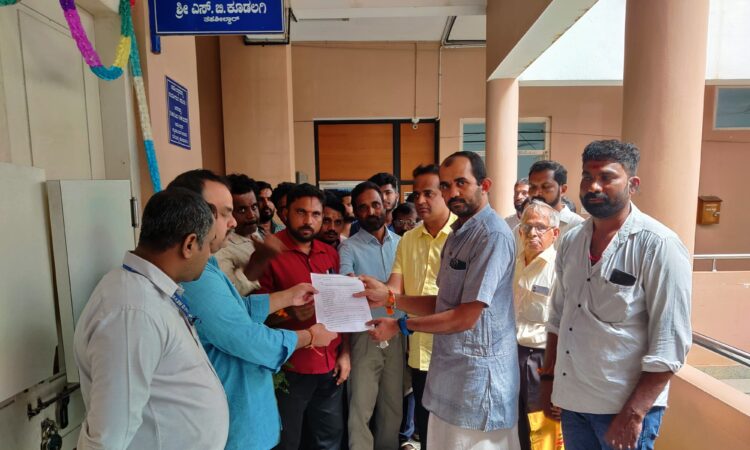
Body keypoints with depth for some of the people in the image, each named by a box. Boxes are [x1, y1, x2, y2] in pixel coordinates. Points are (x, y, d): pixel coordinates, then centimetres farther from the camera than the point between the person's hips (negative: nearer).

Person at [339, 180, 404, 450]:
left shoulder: (401, 242, 7)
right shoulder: (349, 248, -6)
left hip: (397, 333, 4)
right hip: (365, 335, -3)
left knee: (393, 404, 17)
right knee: (361, 407, 4)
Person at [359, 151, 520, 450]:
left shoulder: (493, 235, -19)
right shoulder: (458, 233, 11)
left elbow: (467, 316, -20)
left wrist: (400, 326, -12)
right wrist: (389, 298, 0)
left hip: (477, 372, -8)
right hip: (449, 367, 8)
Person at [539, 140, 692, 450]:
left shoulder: (659, 246, -14)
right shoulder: (571, 241, 2)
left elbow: (670, 344, -16)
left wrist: (633, 413, -16)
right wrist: (548, 377, 9)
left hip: (625, 405, -5)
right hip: (572, 399, 5)